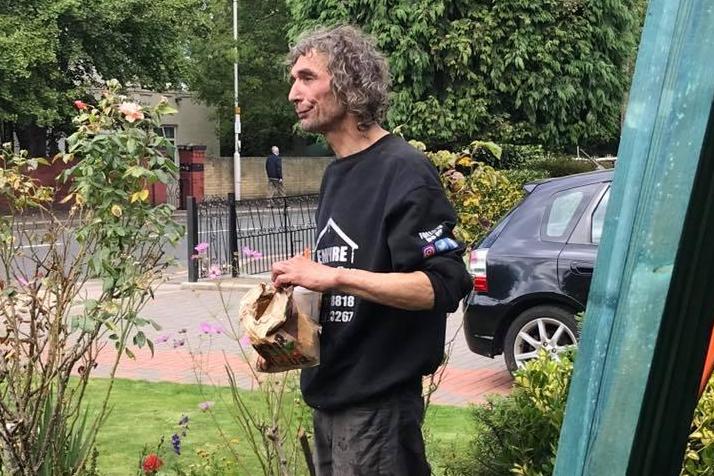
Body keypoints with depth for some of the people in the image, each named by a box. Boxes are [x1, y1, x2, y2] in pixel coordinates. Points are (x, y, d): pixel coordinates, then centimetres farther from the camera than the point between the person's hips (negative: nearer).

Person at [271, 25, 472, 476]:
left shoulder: (404, 171, -15)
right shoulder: (335, 173, 13)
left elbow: (443, 286, -22)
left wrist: (333, 276, -24)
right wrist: (306, 275, 4)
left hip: (378, 400, -8)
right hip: (330, 391, 9)